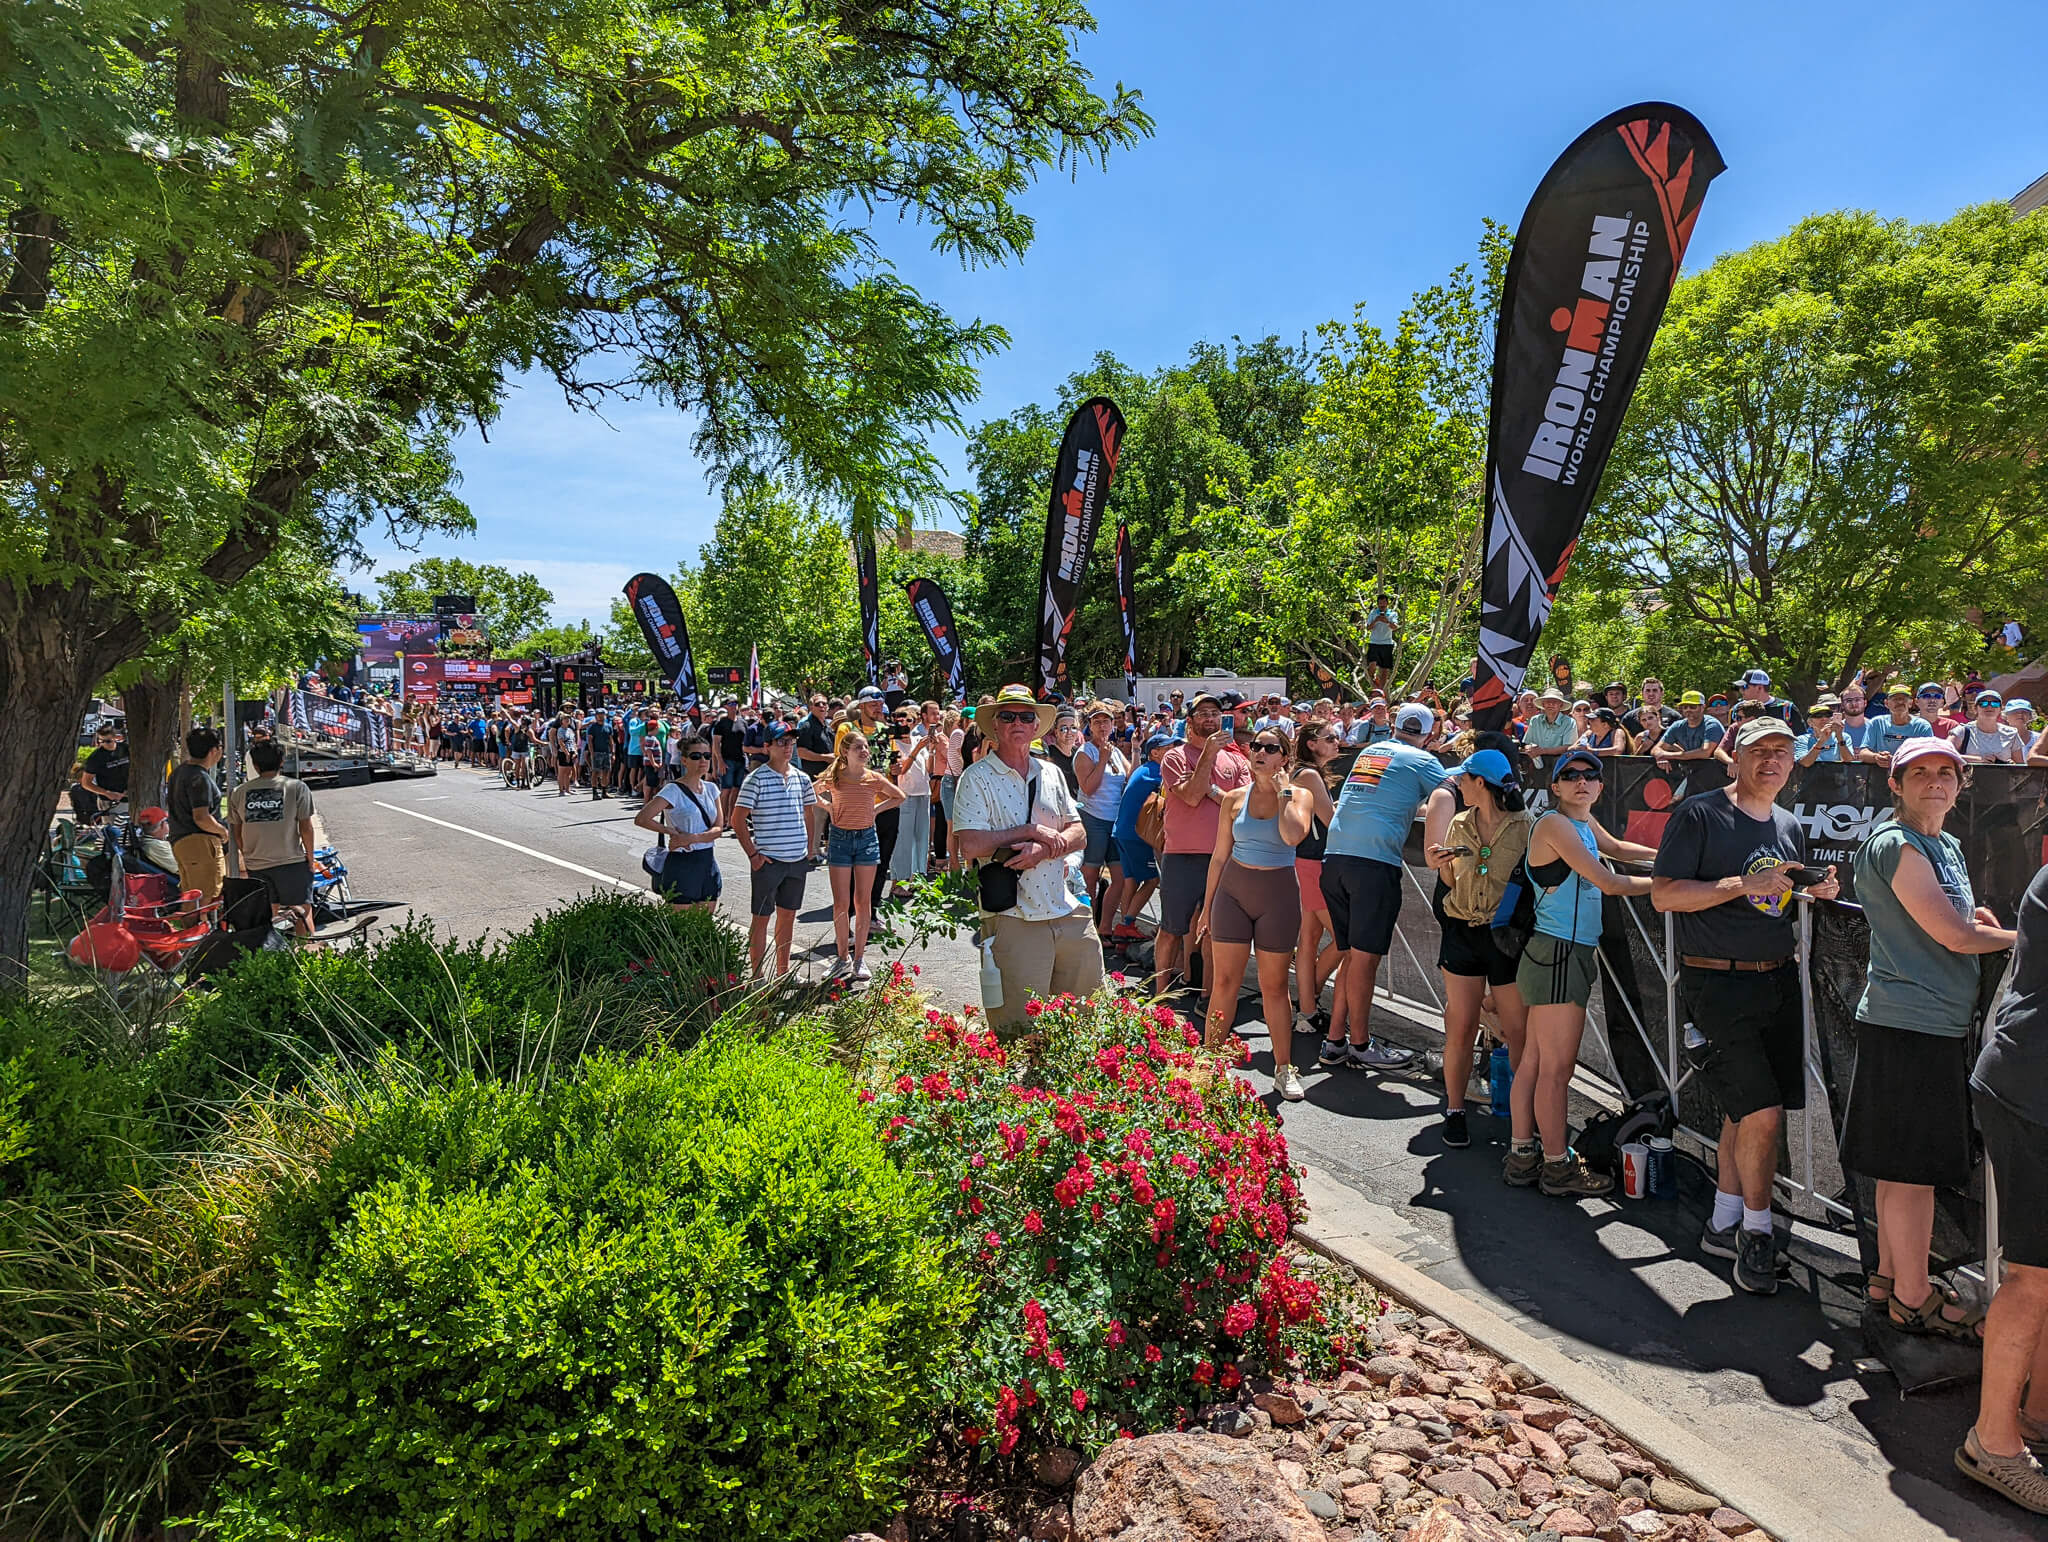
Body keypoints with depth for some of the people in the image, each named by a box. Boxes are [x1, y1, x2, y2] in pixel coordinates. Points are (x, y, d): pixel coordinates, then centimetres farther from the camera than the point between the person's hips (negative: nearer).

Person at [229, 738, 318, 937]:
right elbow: (306, 828, -7)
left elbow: (237, 833, 10)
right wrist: (310, 858, 4)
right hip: (291, 861, -3)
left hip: (256, 865, 4)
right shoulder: (297, 788, -5)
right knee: (303, 911, 2)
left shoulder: (239, 792, 5)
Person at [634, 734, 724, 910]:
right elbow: (641, 819, -20)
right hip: (682, 864, -6)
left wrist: (691, 838, -16)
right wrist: (671, 831, -11)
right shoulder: (673, 790, -10)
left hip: (708, 862, 6)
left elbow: (718, 828, -1)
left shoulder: (711, 789, 8)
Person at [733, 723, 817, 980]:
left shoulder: (802, 778, 8)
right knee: (761, 918, 3)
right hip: (768, 860, -5)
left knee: (788, 915, 14)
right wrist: (753, 854, -10)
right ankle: (758, 976, 11)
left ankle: (783, 971, 26)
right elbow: (738, 819, -9)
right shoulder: (756, 779, -9)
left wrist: (809, 850, 11)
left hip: (798, 860, 5)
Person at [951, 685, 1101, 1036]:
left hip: (1068, 913, 6)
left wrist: (1043, 850, -12)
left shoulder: (1051, 774, 14)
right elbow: (971, 846, -15)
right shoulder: (977, 778, -4)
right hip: (1014, 918, -5)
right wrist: (1033, 830, -10)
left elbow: (1077, 833, 9)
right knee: (1019, 1031, 0)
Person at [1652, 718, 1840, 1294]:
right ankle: (1756, 1231, 8)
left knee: (1745, 1110, 13)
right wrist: (1744, 884, -21)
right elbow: (1664, 894, -15)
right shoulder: (1699, 814, -8)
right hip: (1719, 982, -7)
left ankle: (1724, 1224, 26)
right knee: (1762, 1111, -11)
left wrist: (1817, 891, 5)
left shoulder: (1791, 827, 13)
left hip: (1779, 978, 7)